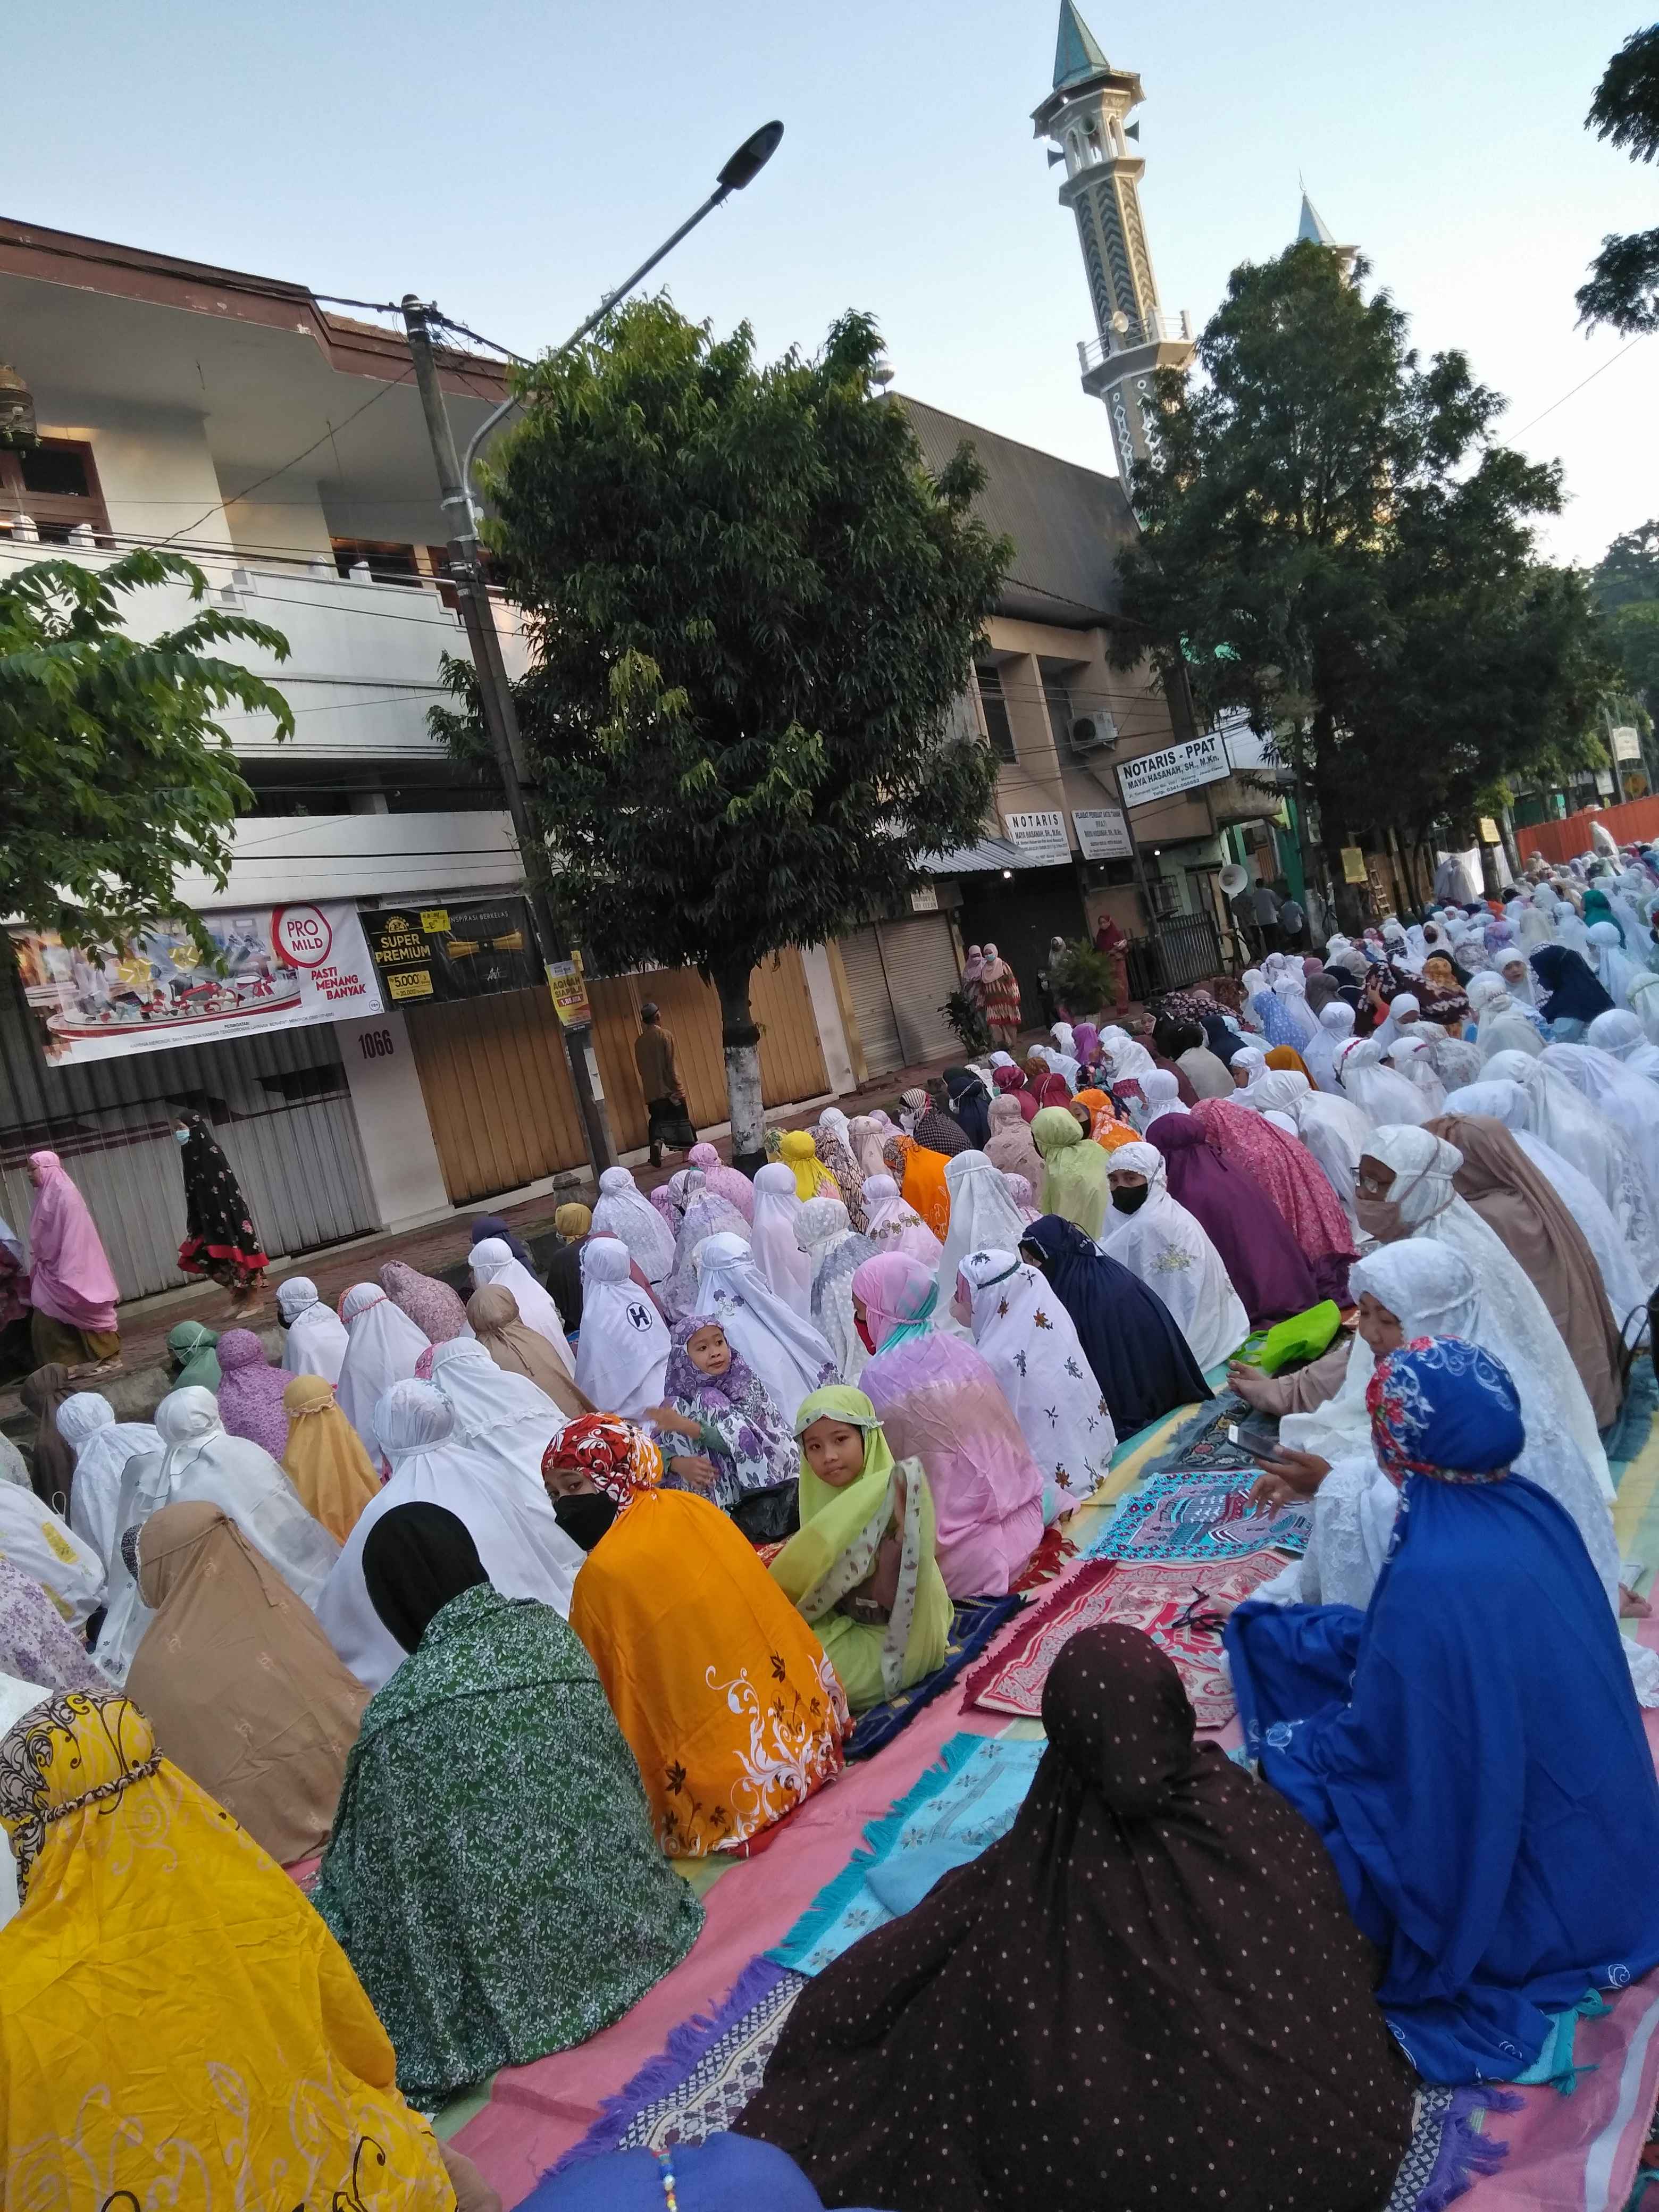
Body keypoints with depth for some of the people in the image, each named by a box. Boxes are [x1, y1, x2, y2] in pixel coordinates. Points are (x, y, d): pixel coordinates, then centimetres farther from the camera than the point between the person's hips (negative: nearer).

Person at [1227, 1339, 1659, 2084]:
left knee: (1297, 1781, 6)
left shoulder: (1431, 1576, -33)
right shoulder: (1532, 1511, -9)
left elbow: (1373, 1746, -20)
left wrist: (1284, 1746, 0)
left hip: (1506, 1874, -7)